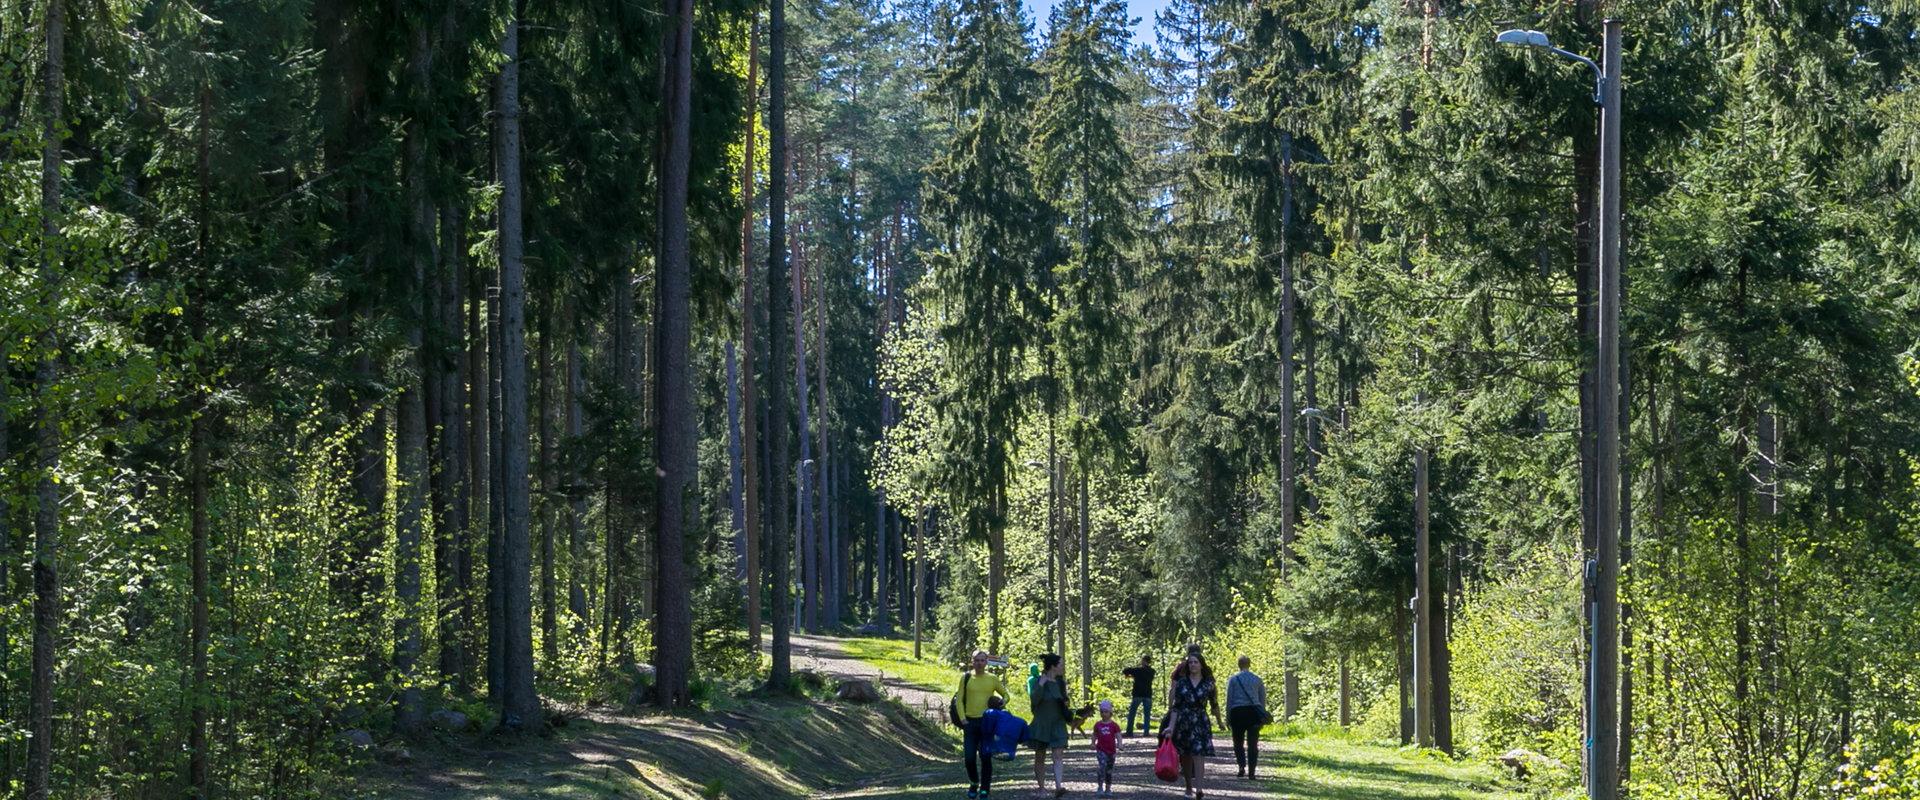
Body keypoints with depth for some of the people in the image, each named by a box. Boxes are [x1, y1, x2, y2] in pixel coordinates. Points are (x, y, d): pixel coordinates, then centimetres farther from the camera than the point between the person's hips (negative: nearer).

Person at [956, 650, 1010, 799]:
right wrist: (963, 719, -7)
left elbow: (1005, 695, 16)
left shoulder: (993, 679, 4)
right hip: (970, 721, 0)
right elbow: (959, 699, 4)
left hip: (987, 722, 0)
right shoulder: (966, 678, 4)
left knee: (985, 757, -2)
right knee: (969, 757, -1)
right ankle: (974, 783, 23)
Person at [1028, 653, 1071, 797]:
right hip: (1042, 724, -4)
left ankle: (1058, 786, -22)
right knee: (1040, 757, 7)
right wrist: (1041, 683, -27)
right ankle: (1041, 787, 19)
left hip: (1058, 724, 4)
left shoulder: (1060, 683, 8)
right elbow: (1034, 700, -23)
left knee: (1058, 755, -12)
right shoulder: (1040, 682, -8)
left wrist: (1066, 703, 2)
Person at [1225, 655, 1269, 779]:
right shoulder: (1257, 679, 7)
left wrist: (1228, 718, 7)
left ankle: (1242, 765, -11)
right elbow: (1263, 699, 11)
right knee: (1252, 744, 5)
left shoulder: (1233, 679, 1)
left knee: (1238, 742, 10)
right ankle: (1251, 772, -1)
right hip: (1254, 712, 2)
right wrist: (1262, 717, 18)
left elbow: (1229, 699, 1)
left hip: (1237, 712, -2)